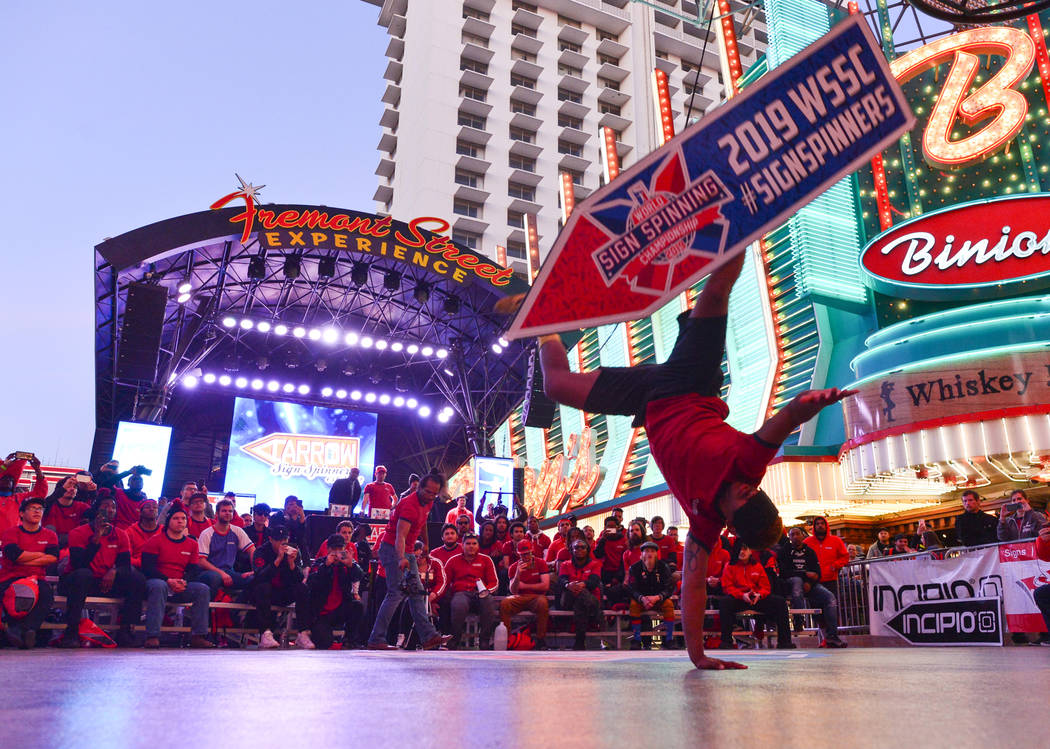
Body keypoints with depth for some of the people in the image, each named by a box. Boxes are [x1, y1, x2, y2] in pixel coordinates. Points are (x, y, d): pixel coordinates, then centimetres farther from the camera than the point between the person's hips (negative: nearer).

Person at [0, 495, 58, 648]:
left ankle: (22, 629, -41)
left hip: (36, 578, 2)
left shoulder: (49, 535, 16)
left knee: (46, 593, -32)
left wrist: (24, 559, -7)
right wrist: (41, 554, 0)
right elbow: (15, 555, -11)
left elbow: (53, 558, -3)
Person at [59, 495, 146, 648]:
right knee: (83, 574, -37)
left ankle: (125, 631, -20)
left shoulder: (120, 535, 8)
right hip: (78, 582, -4)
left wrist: (114, 571, -22)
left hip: (108, 583, 4)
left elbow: (125, 563, 1)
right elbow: (78, 564, -18)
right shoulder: (79, 532, -5)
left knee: (137, 578, -19)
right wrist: (96, 537, -24)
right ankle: (71, 633, -32)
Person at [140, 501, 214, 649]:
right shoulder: (155, 541, 0)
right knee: (158, 586, -39)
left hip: (181, 586, 4)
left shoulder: (192, 544, 13)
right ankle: (152, 636, -39)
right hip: (158, 580, -4)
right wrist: (168, 580, -20)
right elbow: (147, 568, -8)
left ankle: (198, 636, -21)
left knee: (203, 589, -20)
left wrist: (184, 582, -13)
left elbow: (194, 570, 10)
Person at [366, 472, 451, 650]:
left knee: (416, 593, 7)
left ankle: (429, 637, 8)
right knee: (397, 594, -15)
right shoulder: (410, 505, -25)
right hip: (393, 550, -10)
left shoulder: (428, 503, 5)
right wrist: (401, 558, -49)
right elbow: (400, 535, -35)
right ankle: (376, 640, -11)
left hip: (408, 552, 10)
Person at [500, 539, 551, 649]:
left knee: (543, 602, -36)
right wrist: (518, 573, -20)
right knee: (504, 603, -29)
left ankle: (541, 639, -22)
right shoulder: (514, 567, 5)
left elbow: (545, 586, -7)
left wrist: (524, 586, -2)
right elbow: (513, 591, -4)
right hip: (519, 598, 2)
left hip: (536, 597, -1)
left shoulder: (540, 563, 2)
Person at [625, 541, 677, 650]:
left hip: (659, 600, 0)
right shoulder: (635, 568, -7)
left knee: (668, 604, -29)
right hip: (641, 599, 0)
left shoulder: (663, 567, -7)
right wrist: (642, 599, -32)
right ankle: (636, 641, -23)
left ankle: (669, 640, -22)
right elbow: (631, 589, -12)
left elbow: (670, 588, -13)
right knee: (634, 604, -30)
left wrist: (657, 598, -30)